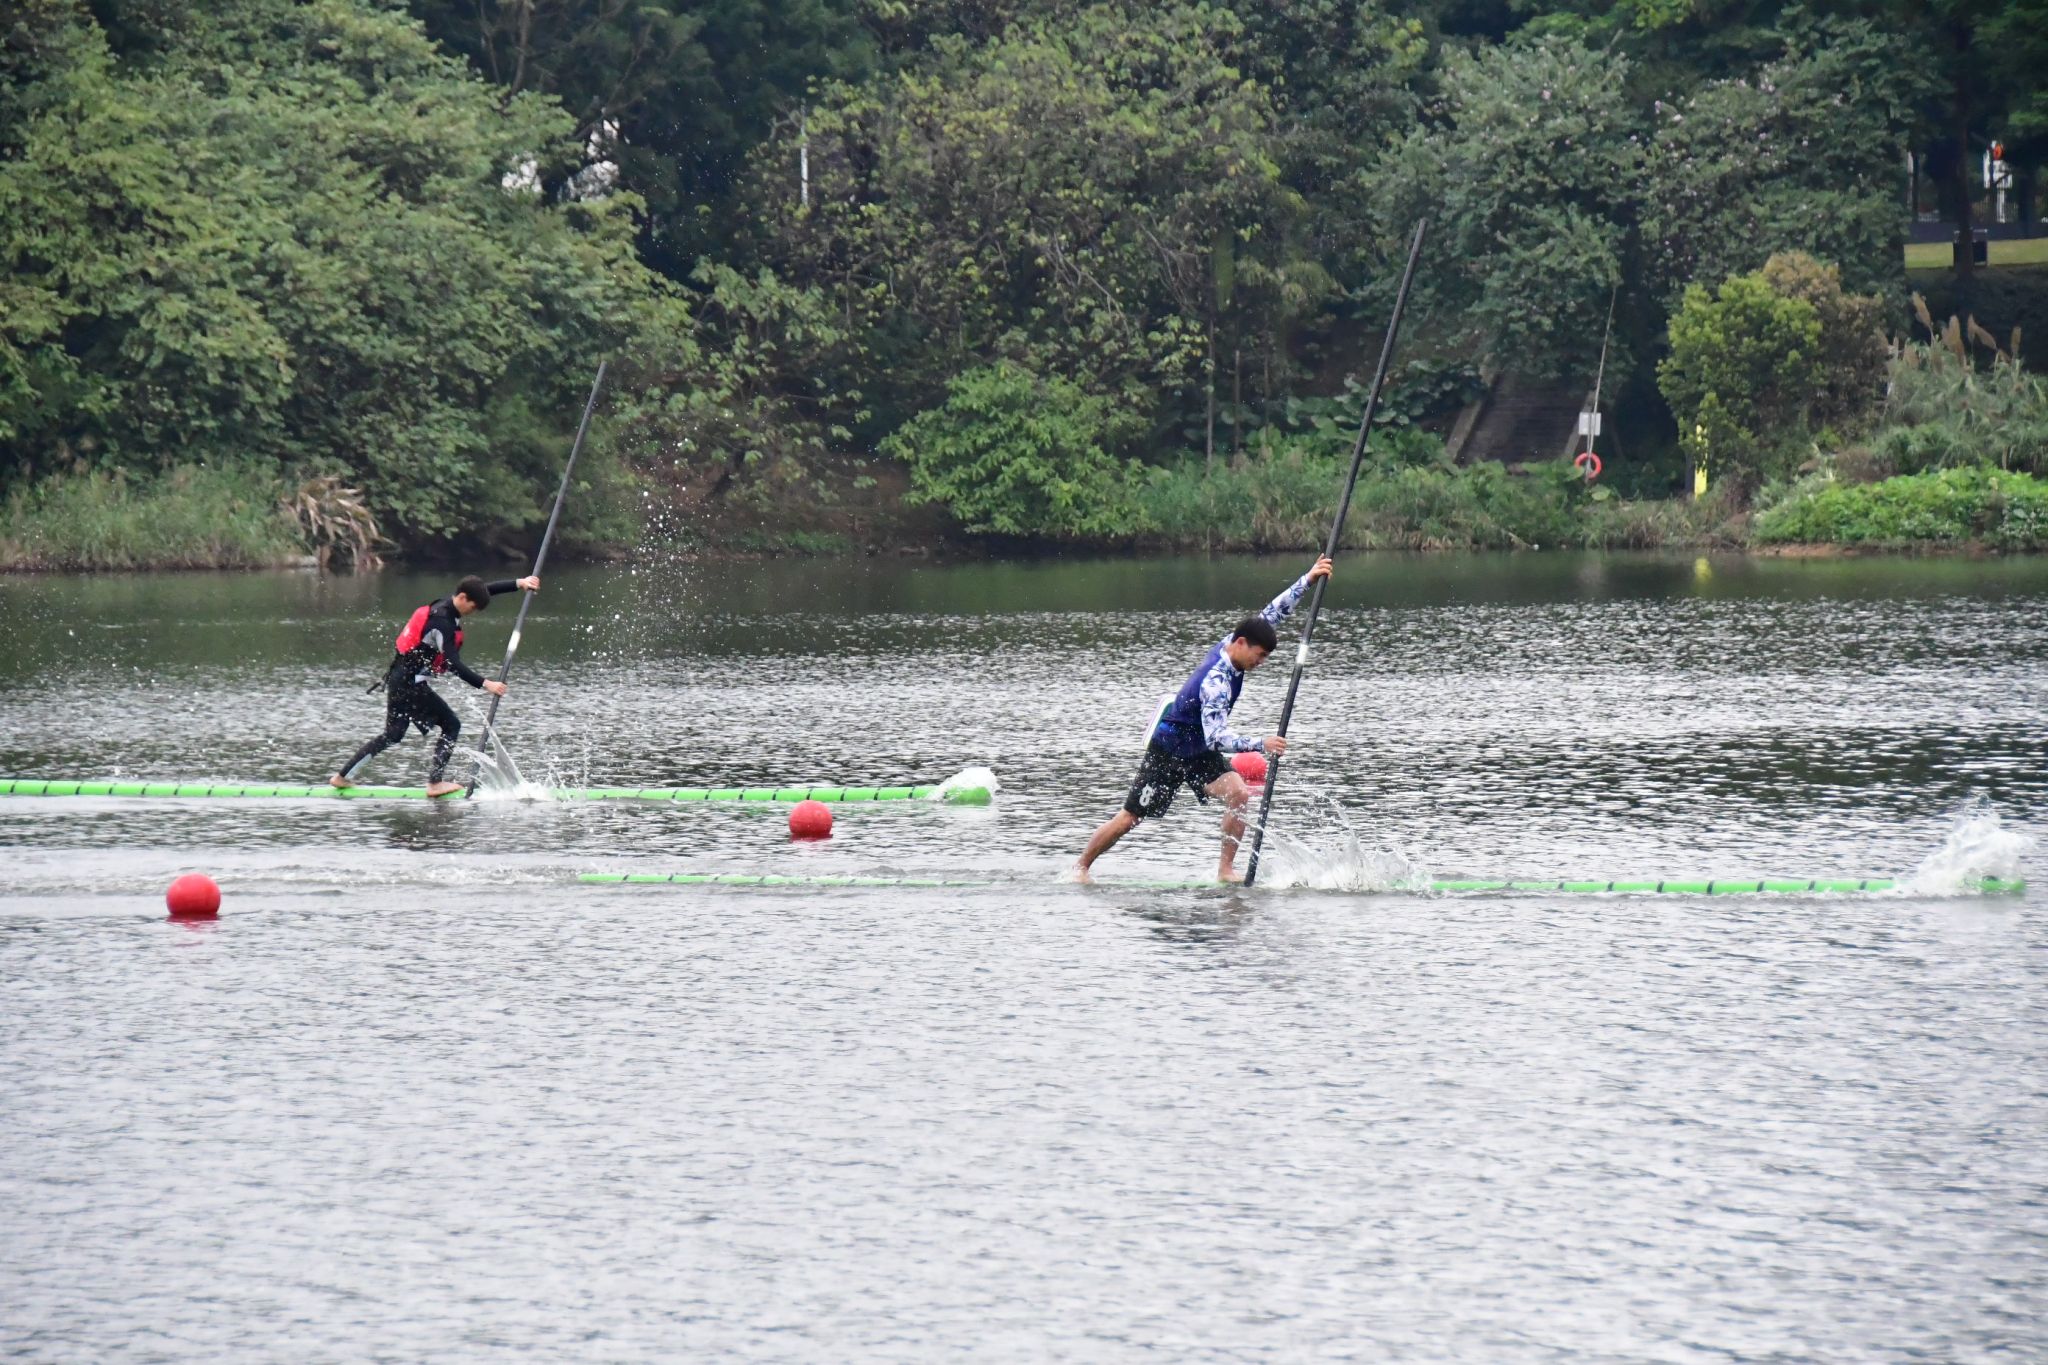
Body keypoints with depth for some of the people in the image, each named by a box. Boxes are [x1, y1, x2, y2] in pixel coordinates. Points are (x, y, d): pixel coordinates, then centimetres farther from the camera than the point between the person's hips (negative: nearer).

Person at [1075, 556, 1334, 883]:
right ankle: (1081, 867, 20)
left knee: (1238, 793, -15)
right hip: (1167, 752, -8)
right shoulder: (1216, 681, -34)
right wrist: (1260, 745, -51)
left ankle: (1225, 869, -11)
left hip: (1200, 752, 8)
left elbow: (1273, 613, 0)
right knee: (1129, 819, 2)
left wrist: (1308, 579, -5)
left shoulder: (1229, 644, -9)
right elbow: (1216, 737, -42)